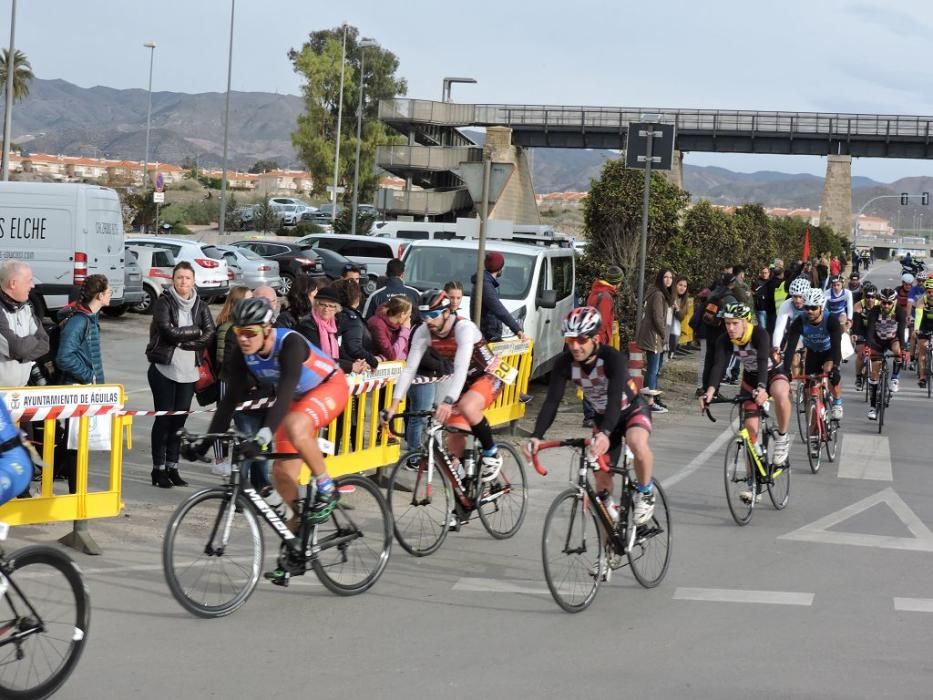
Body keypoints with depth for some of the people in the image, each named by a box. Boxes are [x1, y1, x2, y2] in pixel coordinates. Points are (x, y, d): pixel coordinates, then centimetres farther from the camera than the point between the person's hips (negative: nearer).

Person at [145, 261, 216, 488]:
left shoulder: (200, 306, 8)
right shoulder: (164, 302, -2)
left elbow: (210, 335, -4)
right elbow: (167, 330, -16)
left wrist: (183, 341, -13)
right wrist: (195, 331, -7)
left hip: (188, 370, 4)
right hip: (164, 369, -4)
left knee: (180, 419, 5)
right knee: (163, 418, -3)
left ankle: (172, 467, 13)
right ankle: (158, 469, 3)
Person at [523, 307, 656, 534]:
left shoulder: (612, 358, -34)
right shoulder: (565, 363, -21)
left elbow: (615, 397, -47)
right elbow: (551, 401, -28)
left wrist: (605, 434, -63)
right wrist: (536, 436, -43)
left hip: (632, 410, -5)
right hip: (602, 416, 5)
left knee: (637, 443, -37)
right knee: (602, 482, 4)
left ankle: (645, 492, -11)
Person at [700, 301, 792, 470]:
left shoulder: (760, 334, -31)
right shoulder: (724, 341, -20)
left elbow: (763, 361, -44)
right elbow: (718, 365, -32)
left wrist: (761, 389, -62)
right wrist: (710, 391, -50)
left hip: (772, 373, -4)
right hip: (750, 377, 4)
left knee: (781, 396, -38)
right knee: (751, 427, -4)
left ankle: (782, 437, -16)